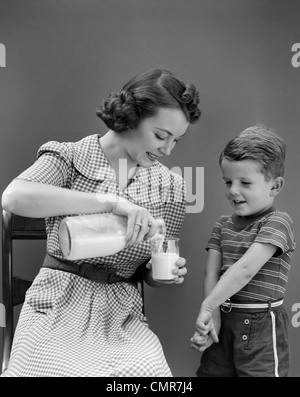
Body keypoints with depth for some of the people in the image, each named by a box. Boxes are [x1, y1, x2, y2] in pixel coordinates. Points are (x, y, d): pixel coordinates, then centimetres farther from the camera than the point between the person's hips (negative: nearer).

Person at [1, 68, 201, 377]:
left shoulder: (170, 186, 7)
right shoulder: (68, 157, -2)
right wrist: (111, 202, -29)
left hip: (121, 315, 3)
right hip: (59, 306, -2)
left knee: (150, 368, -26)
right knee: (57, 366, -30)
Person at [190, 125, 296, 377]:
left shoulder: (277, 222, -10)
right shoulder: (223, 225, 10)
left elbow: (245, 269, -20)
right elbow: (212, 273, 2)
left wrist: (207, 306, -19)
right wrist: (213, 317, -10)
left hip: (259, 325, -6)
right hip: (223, 321, 6)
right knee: (210, 370, 12)